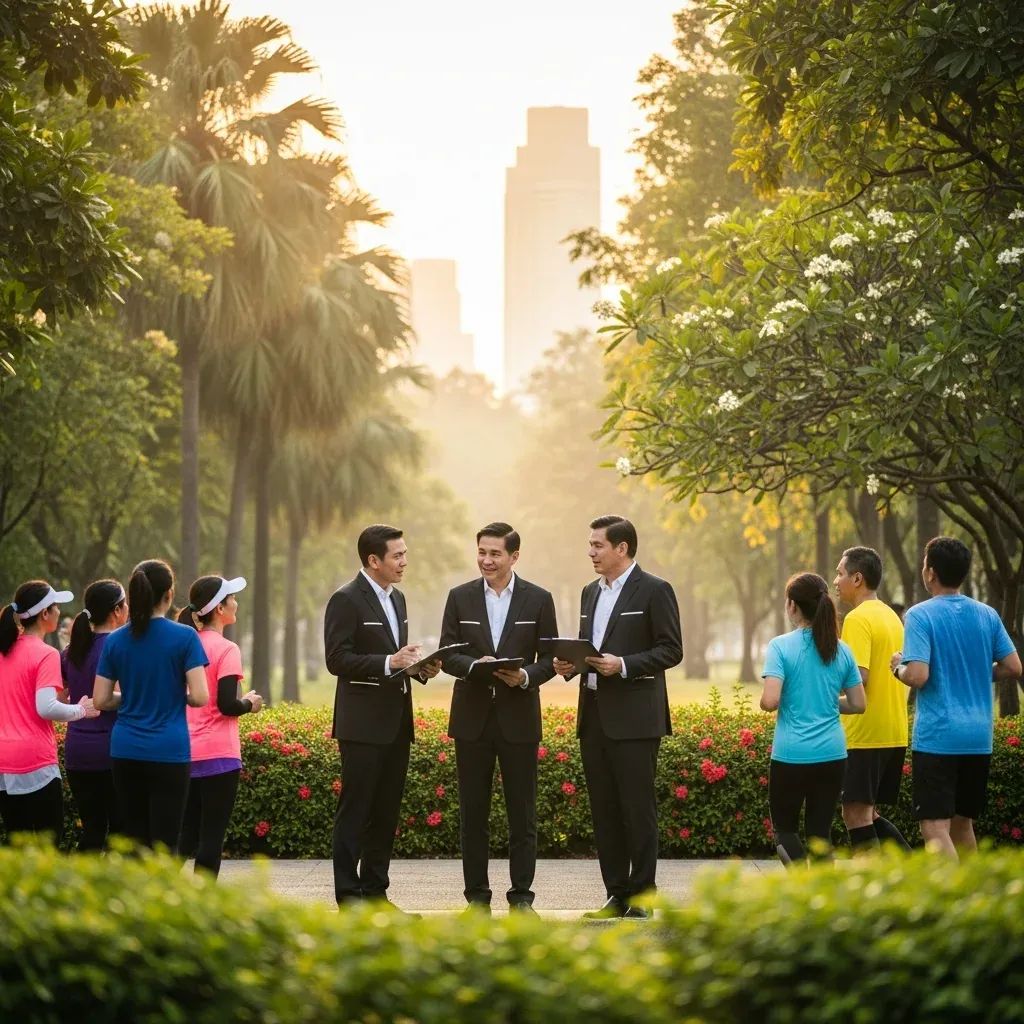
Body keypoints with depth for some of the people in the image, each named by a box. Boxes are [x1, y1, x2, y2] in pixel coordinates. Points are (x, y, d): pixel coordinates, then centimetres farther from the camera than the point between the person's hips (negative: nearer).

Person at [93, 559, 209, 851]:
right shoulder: (184, 637, -6)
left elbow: (100, 700, 4)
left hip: (125, 751, 4)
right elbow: (200, 697, -11)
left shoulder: (115, 641, 4)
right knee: (164, 844, -1)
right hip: (169, 751, -4)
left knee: (135, 842, 11)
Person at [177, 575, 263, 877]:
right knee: (211, 840, -1)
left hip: (185, 754, 7)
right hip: (217, 755, -7)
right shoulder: (226, 650, -11)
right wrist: (250, 704, 2)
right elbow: (227, 705, -18)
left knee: (185, 838, 12)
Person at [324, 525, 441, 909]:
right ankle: (348, 895, -3)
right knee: (354, 811, -5)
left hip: (396, 723, 8)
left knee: (386, 811, 10)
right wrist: (389, 662, -23)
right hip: (363, 725, -8)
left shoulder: (396, 598, 16)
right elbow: (337, 660, -16)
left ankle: (375, 890, 16)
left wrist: (420, 667, 5)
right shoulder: (346, 600, -10)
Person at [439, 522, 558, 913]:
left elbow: (550, 659, 3)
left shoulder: (538, 600, 3)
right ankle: (477, 894, 11)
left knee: (522, 812, 2)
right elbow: (446, 654, 3)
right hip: (472, 718, 1)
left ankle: (521, 896, 8)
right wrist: (475, 665, -17)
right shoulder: (460, 597, 6)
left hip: (518, 719, -1)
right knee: (473, 812, 5)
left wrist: (526, 676, -17)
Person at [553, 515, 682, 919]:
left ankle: (640, 897, 0)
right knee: (604, 810, 8)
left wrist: (623, 665, -20)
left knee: (638, 808, -5)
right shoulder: (590, 592, 18)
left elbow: (671, 650, -9)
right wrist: (570, 664, 3)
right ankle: (616, 894, 13)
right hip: (593, 715, 7)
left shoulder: (654, 591, -5)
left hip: (634, 718, -7)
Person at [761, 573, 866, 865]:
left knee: (784, 828, 10)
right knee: (820, 831, 11)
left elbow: (770, 701, -18)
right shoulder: (841, 651, 5)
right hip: (832, 754, 4)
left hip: (791, 755, -4)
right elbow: (858, 705, 7)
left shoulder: (781, 646, -9)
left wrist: (764, 701, 4)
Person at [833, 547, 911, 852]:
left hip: (864, 735, -9)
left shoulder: (858, 618, -12)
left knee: (856, 813, -4)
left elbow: (859, 677, -21)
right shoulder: (891, 616, 15)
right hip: (894, 734, 9)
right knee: (868, 813, 14)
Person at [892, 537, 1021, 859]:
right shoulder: (987, 615, 7)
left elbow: (917, 676, -19)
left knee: (935, 827, -8)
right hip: (979, 738, 6)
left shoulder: (921, 615, -10)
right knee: (962, 822, 18)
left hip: (936, 737, -6)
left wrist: (898, 667, 2)